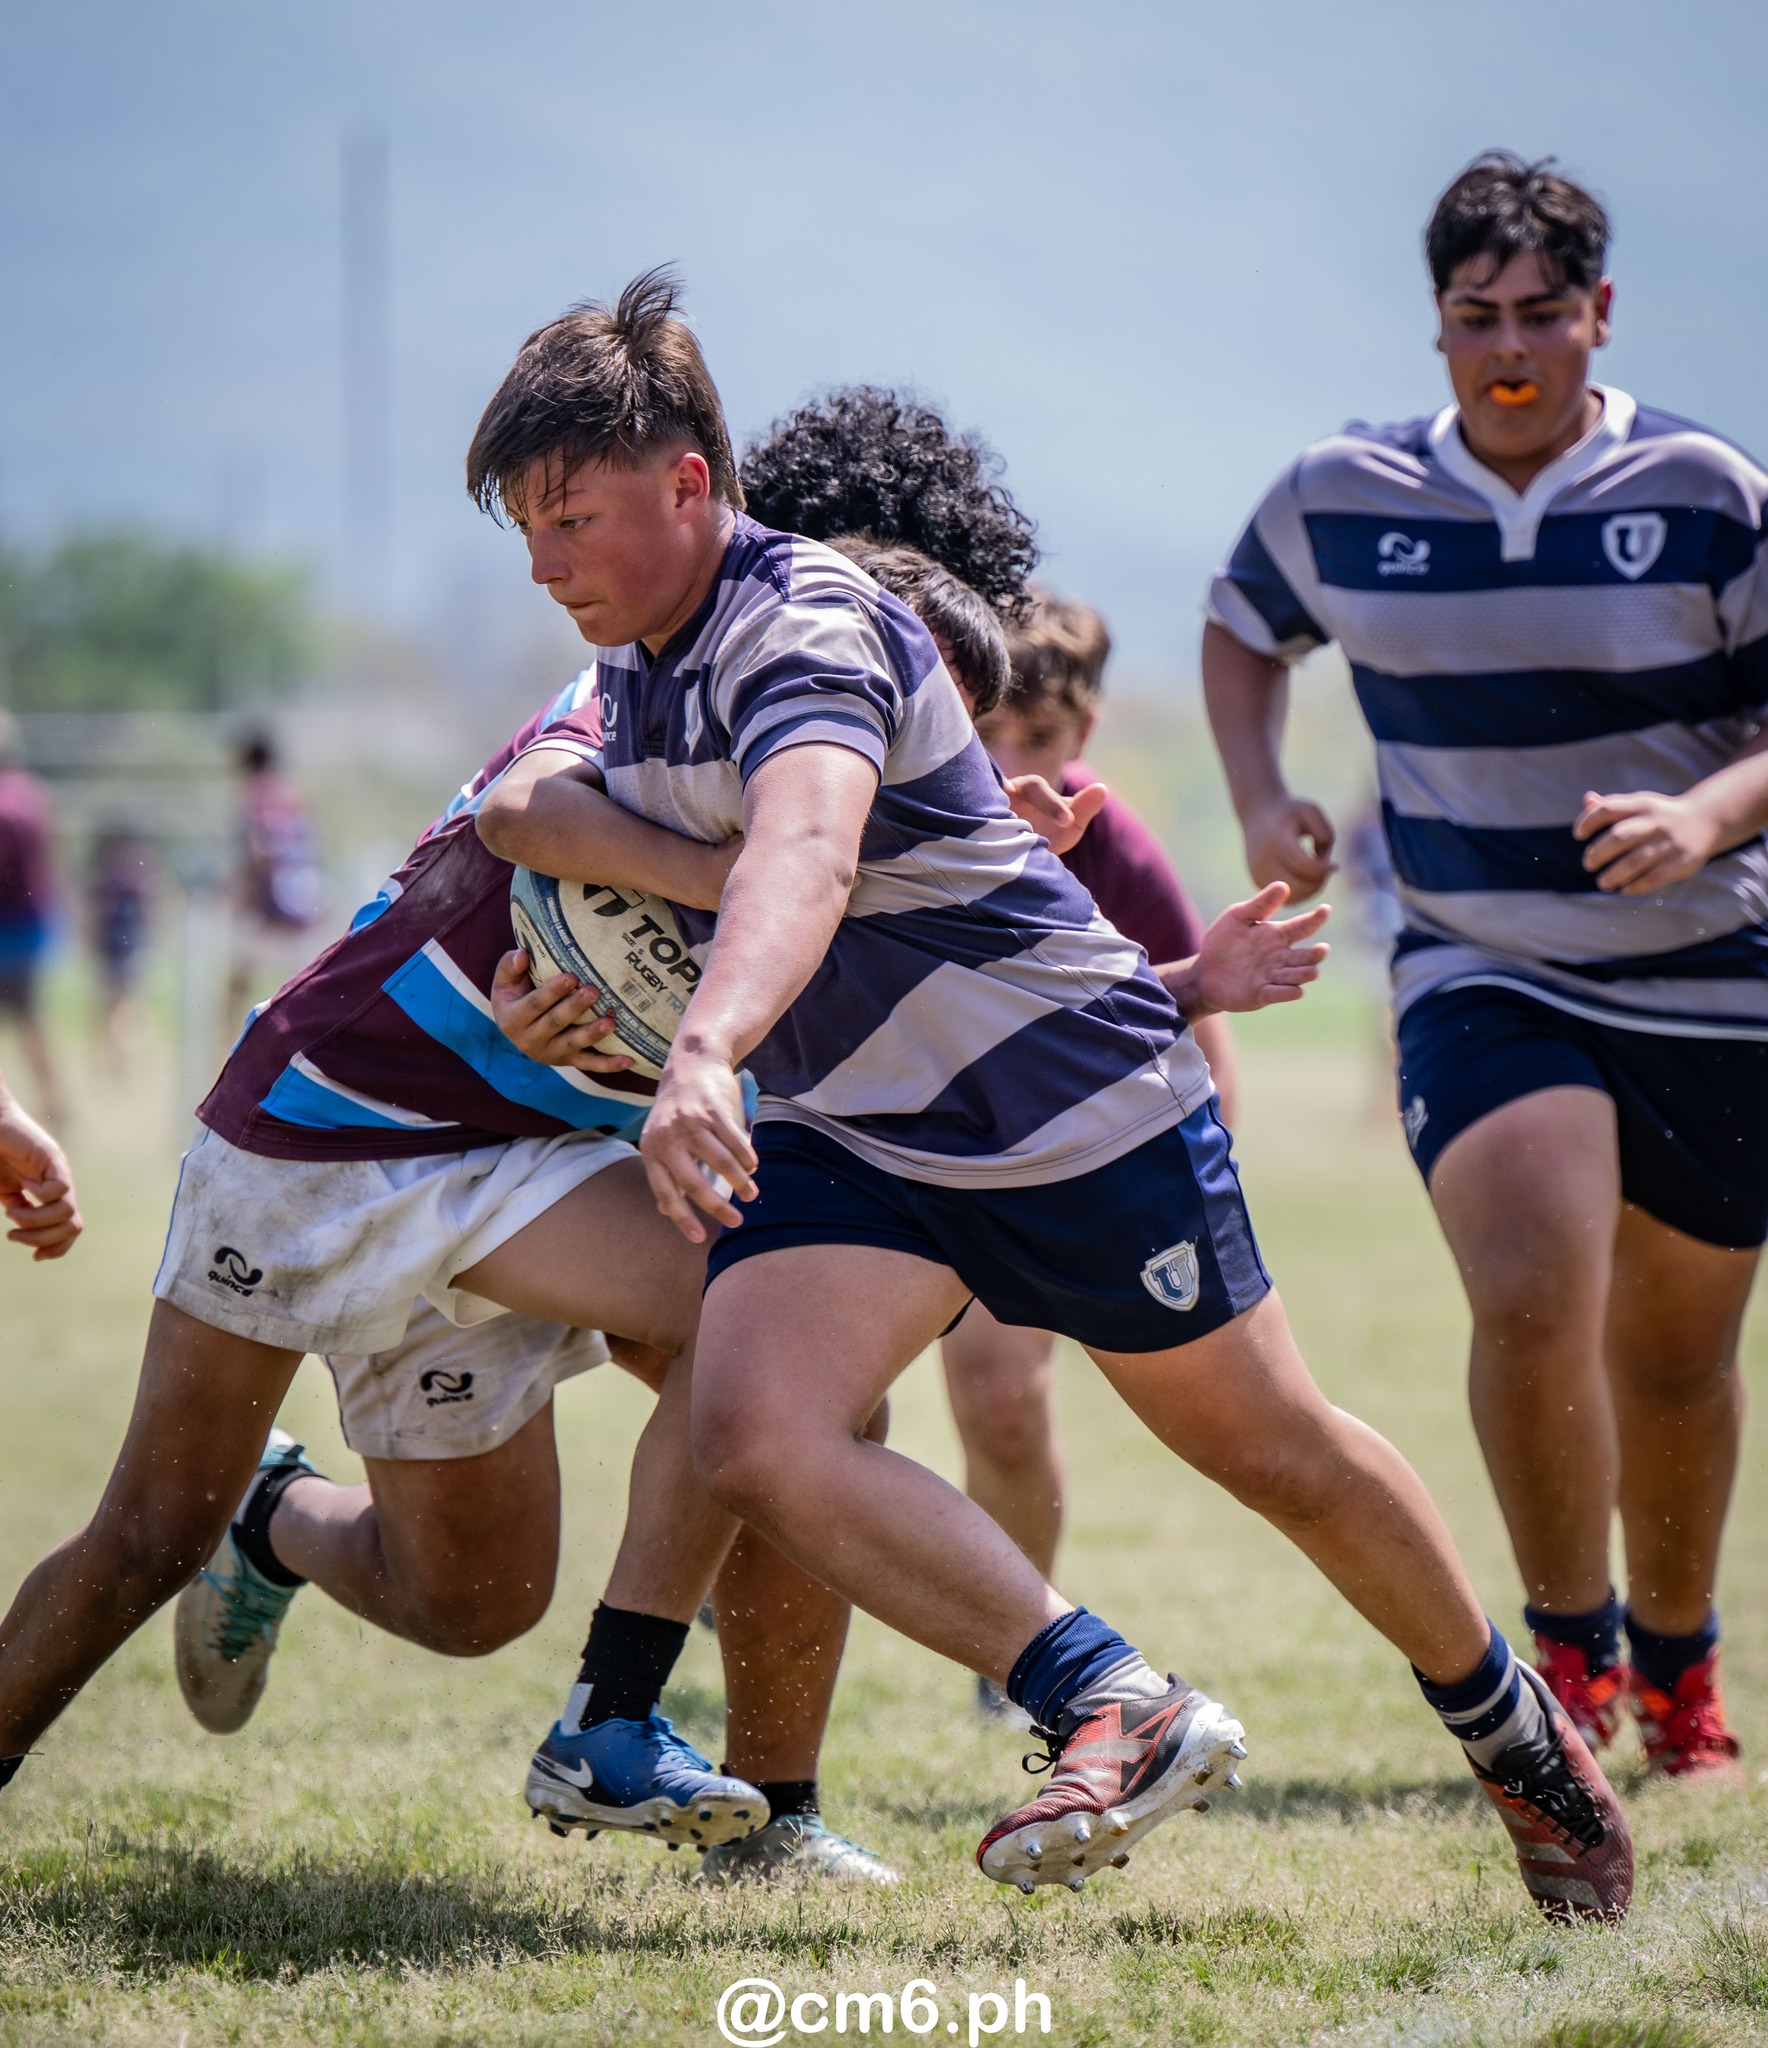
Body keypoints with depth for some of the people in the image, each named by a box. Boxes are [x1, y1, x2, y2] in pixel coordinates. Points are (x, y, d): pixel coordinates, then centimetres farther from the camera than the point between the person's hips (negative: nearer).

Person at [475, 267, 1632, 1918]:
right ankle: (1111, 1706, -22)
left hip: (1078, 1103, -7)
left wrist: (705, 1052, -63)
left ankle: (1508, 1724, 34)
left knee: (1279, 1456, 9)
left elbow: (804, 858, -45)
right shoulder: (633, 664, 2)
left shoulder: (808, 628, -27)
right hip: (846, 1139, 7)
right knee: (753, 1435, -21)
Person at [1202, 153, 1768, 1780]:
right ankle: (1567, 1651, -3)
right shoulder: (1340, 497, -1)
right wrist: (1261, 799, 3)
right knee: (1531, 1294, -24)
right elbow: (1244, 625, 19)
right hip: (1481, 978, 0)